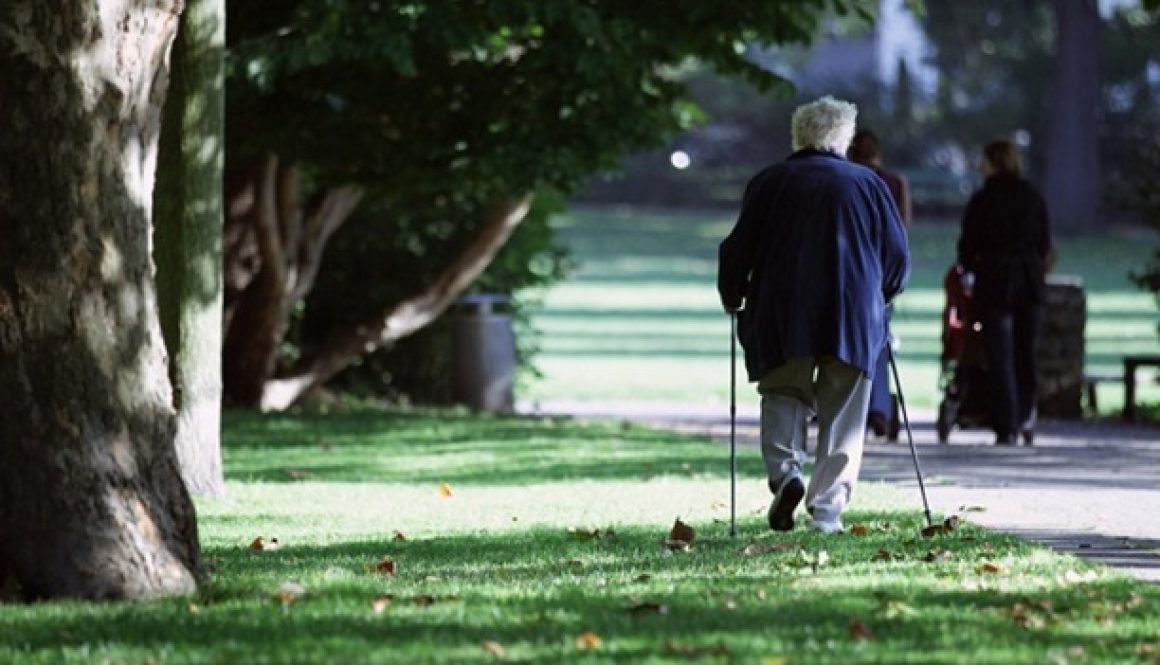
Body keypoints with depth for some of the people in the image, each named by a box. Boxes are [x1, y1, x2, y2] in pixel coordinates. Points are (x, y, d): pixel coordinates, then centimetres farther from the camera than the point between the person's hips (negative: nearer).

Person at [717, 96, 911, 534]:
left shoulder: (769, 183, 6)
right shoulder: (869, 185, 10)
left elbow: (738, 249, 3)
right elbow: (898, 257, 11)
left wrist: (732, 299, 19)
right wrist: (879, 297, 29)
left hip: (782, 317, 0)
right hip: (854, 317, 1)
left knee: (783, 395, 11)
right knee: (841, 414, 6)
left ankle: (785, 472, -15)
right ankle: (827, 510, -1)